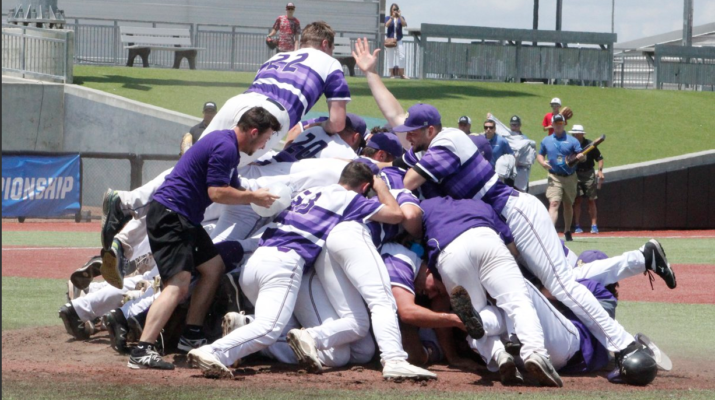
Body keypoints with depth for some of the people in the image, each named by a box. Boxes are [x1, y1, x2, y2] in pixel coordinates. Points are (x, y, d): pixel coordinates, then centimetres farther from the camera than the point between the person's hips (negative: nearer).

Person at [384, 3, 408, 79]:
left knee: (401, 56, -7)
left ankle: (402, 74, -4)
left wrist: (399, 16, -14)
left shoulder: (401, 18, 10)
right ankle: (391, 74, 4)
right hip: (390, 39, -1)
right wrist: (392, 17, -17)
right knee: (390, 57, 0)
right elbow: (387, 25, -13)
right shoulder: (388, 18, 5)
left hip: (399, 40, 1)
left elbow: (405, 24, -8)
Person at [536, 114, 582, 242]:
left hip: (570, 177, 1)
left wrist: (579, 157, -27)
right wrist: (542, 162, -6)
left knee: (568, 205, 15)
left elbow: (582, 156, -3)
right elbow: (540, 154, 16)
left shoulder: (572, 140, 2)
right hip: (554, 177, -1)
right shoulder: (546, 141, 8)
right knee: (554, 203, -18)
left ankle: (567, 231, 31)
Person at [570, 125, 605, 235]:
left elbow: (599, 158, 2)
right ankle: (577, 226, 1)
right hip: (575, 174, 1)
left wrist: (600, 171, -9)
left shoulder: (589, 144, -2)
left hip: (589, 173, -1)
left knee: (591, 200, 1)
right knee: (577, 200, -2)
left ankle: (594, 226, 2)